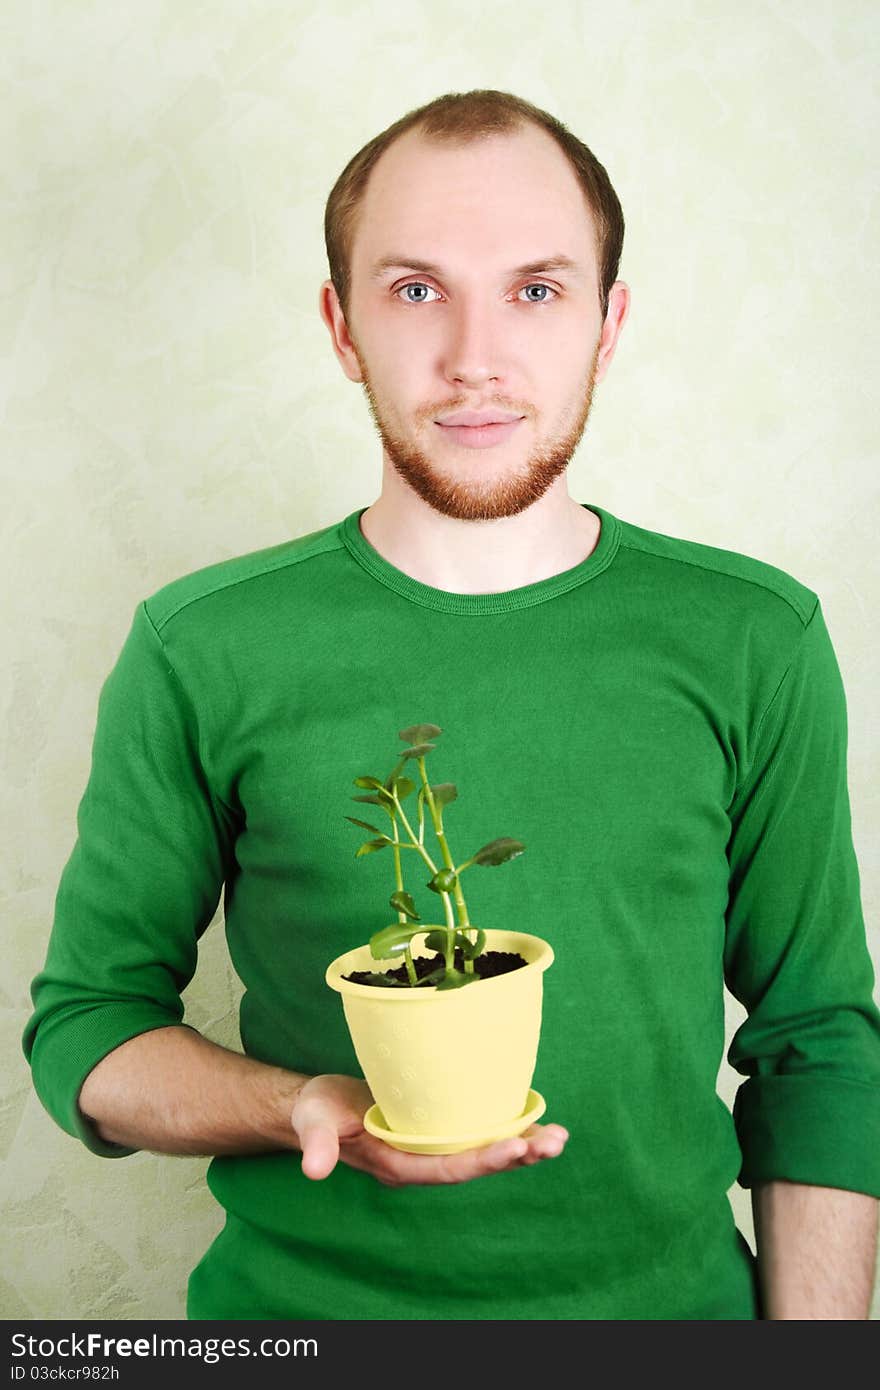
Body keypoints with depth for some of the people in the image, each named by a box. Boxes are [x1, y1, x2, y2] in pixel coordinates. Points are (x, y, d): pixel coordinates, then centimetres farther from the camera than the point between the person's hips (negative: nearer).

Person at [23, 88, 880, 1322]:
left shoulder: (755, 641, -7)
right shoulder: (201, 652, -10)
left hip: (669, 1292, 2)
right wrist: (306, 1109, -20)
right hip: (303, 1294, -1)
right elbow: (85, 1022, -3)